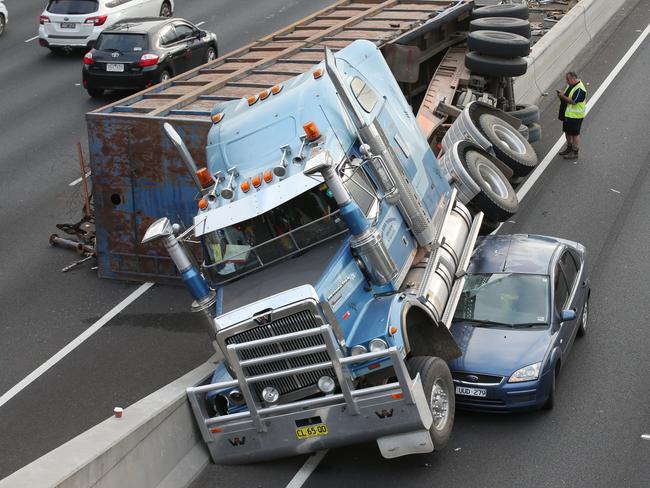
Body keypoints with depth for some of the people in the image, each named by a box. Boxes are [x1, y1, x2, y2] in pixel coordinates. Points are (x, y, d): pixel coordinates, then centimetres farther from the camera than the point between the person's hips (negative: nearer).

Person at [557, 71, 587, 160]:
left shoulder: (579, 89, -22)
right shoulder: (570, 85, 9)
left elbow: (573, 101, -26)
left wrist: (563, 96, -23)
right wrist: (561, 94, -2)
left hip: (575, 116, -9)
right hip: (567, 114, 9)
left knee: (575, 134, 0)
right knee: (567, 131, 19)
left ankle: (575, 152, 9)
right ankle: (569, 148, 35)